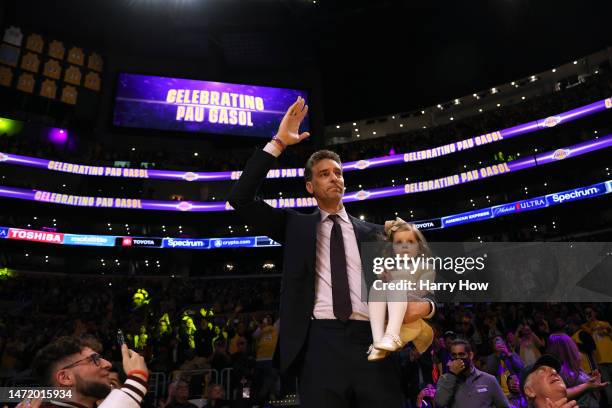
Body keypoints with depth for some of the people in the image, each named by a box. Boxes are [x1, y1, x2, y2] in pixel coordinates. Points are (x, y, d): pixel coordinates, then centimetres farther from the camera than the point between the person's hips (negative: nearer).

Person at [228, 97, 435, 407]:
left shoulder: (373, 232, 17)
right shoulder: (295, 225, 13)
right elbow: (240, 198, 3)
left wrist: (424, 305, -6)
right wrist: (278, 143, 0)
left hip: (372, 343, 2)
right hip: (320, 345, -1)